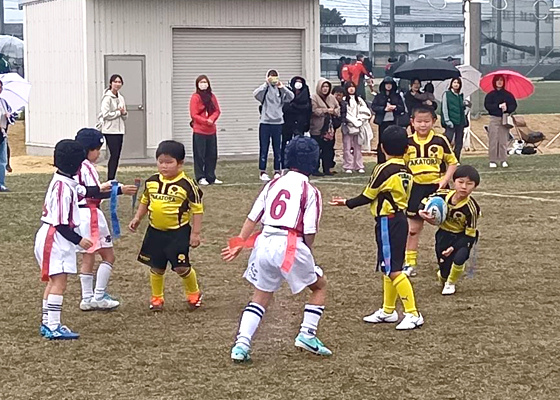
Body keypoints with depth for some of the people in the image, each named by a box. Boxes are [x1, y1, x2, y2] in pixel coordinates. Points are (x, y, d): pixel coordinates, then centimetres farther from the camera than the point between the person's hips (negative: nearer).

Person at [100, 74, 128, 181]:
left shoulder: (121, 98, 14)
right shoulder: (107, 98, -8)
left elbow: (125, 116, 18)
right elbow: (106, 115, -16)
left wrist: (124, 113, -5)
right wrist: (119, 112, -7)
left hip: (119, 131, 7)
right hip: (110, 131, -7)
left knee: (117, 156, 5)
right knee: (114, 155, -11)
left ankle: (111, 180, 9)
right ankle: (110, 180, -9)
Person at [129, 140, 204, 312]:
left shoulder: (187, 185, -13)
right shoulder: (151, 182, 2)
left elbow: (197, 209, -8)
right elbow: (145, 202, 19)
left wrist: (195, 233, -9)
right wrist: (137, 218, 7)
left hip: (178, 232, -5)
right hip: (155, 231, 5)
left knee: (181, 267, -4)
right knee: (156, 267, 11)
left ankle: (194, 294, 21)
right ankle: (156, 298, 30)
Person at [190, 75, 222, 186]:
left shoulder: (212, 96, 10)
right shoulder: (195, 97, -5)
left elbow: (217, 111, 8)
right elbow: (194, 114, -10)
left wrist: (212, 119, -12)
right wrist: (205, 121, -20)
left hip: (211, 130, 6)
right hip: (199, 131, -6)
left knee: (212, 155, 8)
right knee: (200, 155, -3)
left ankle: (211, 177, 15)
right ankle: (200, 178, 1)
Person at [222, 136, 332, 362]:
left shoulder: (274, 184, 13)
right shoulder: (310, 191, -2)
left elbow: (253, 217, 11)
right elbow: (309, 232, -6)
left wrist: (239, 244, 15)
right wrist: (306, 254, 10)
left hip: (264, 242, 5)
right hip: (290, 245, -5)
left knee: (261, 296, 16)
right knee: (320, 285, 18)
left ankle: (241, 345, 2)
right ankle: (307, 334, 9)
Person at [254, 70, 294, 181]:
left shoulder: (281, 90, 8)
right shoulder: (264, 89, 1)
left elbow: (291, 97, -9)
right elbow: (256, 94, -19)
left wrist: (282, 87, -18)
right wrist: (266, 84, -21)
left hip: (278, 123, 2)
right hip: (265, 123, -2)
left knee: (278, 149, 6)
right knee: (264, 148, 0)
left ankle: (277, 171, 12)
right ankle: (263, 172, 4)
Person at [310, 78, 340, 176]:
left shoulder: (332, 98, 13)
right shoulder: (314, 98, -6)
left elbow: (338, 108, 13)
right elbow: (314, 110, -17)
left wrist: (334, 111, -9)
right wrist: (326, 110, -16)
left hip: (329, 127, 6)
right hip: (317, 128, -6)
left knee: (328, 149, 7)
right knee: (317, 150, -4)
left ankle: (327, 169, 15)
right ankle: (315, 169, 2)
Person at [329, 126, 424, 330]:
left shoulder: (384, 170, -16)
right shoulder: (406, 171, 7)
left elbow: (367, 197, -9)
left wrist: (347, 203, 6)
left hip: (387, 221, -9)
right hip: (400, 218, 9)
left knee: (393, 270, -8)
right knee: (388, 269, 17)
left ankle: (413, 314, -10)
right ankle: (388, 311, 27)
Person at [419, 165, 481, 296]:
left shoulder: (471, 208, -28)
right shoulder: (443, 195, -19)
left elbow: (469, 235, -20)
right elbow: (424, 202, 0)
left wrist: (454, 248, -28)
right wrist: (422, 212, -22)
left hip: (463, 237, -2)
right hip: (445, 234, 2)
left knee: (458, 259, -30)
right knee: (445, 270, -2)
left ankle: (451, 283, 4)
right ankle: (443, 277, 40)